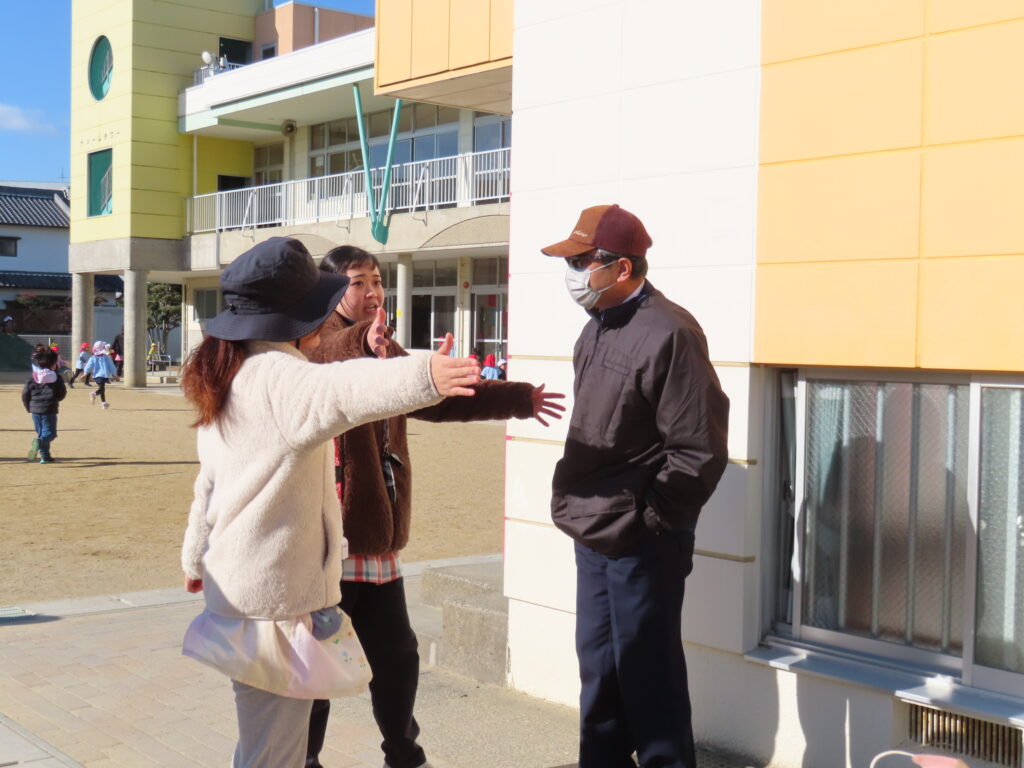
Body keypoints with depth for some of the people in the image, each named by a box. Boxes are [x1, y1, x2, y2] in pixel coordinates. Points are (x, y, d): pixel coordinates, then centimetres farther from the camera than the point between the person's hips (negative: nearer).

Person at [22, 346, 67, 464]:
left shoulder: (32, 378, 4)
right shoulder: (56, 378, -4)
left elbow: (25, 393, 2)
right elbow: (62, 394, -1)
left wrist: (29, 408, 13)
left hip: (35, 410, 4)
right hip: (49, 410, -4)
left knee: (41, 432, 17)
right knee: (50, 433, -2)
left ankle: (45, 456, 14)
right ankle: (39, 442, -34)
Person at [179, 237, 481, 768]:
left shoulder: (227, 377, 13)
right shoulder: (277, 376, -18)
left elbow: (208, 483, 24)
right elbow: (341, 391, -43)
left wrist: (196, 557, 36)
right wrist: (422, 376, -59)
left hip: (235, 580, 10)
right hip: (277, 591, -10)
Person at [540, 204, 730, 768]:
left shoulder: (668, 334, -18)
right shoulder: (597, 329, 10)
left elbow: (700, 450, -20)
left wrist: (652, 518, -14)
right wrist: (579, 507, 11)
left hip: (641, 540, -9)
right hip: (595, 532, 9)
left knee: (648, 673, 2)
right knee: (597, 664, 20)